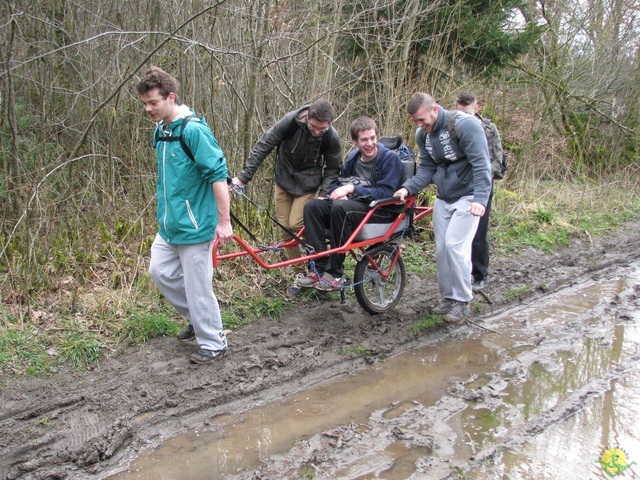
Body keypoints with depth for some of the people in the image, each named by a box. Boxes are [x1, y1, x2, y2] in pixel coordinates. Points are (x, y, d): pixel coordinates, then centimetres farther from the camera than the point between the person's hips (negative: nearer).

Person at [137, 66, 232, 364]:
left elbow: (218, 174, -20)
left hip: (194, 225, -9)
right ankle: (198, 319, 33)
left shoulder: (193, 130, -19)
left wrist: (224, 221, -21)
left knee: (198, 287, 0)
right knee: (160, 272, 15)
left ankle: (213, 344, 18)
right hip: (168, 224, 9)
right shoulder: (160, 131, 8)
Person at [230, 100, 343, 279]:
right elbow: (263, 146, -19)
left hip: (307, 184, -2)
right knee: (285, 227, 2)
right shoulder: (291, 121, -24)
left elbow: (333, 169, -6)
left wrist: (324, 194, -19)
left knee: (296, 225, -17)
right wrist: (244, 176, -21)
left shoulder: (332, 138, -22)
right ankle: (299, 273, 15)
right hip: (283, 180, 2)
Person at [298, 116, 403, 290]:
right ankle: (318, 269, -21)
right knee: (312, 206, -17)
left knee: (340, 208, -35)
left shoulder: (390, 158, -8)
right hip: (354, 205, 7)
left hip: (381, 212, -6)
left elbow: (385, 193, -17)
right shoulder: (353, 158, 12)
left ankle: (335, 274, -27)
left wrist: (352, 188, -23)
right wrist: (339, 193, -7)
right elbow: (337, 183, 18)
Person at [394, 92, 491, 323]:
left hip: (468, 196, -7)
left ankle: (462, 301, -1)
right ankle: (448, 297, 20)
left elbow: (481, 165, -22)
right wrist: (407, 188, -13)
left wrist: (480, 199, -32)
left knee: (455, 245, -15)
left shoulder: (464, 125, -20)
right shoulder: (423, 135, 2)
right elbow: (426, 169, 4)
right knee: (441, 248, 6)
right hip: (443, 198, 7)